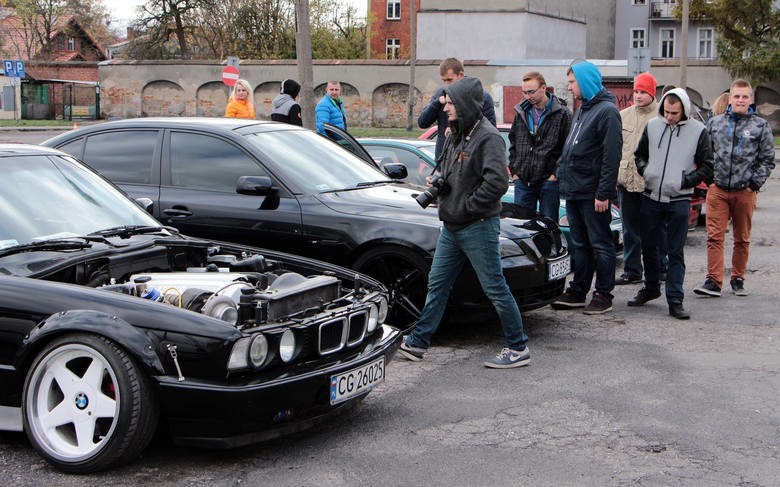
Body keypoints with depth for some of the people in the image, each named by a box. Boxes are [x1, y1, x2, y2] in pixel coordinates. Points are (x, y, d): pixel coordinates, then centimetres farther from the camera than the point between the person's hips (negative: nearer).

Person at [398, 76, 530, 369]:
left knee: (495, 288, -2)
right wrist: (437, 179, 5)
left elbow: (497, 182, -25)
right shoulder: (455, 135, 12)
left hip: (478, 226, -9)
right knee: (437, 284, 14)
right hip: (452, 226, 9)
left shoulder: (487, 137, -16)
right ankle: (417, 343, 23)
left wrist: (467, 207, -18)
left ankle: (518, 349, 8)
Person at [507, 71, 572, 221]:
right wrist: (514, 170, 9)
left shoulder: (562, 114, -5)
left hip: (549, 181, -4)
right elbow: (513, 144, 17)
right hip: (522, 180, 5)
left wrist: (557, 173, -11)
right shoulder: (521, 112, 10)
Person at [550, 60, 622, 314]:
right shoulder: (583, 109, 17)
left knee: (600, 245, 0)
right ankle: (577, 292, 19)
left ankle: (603, 294, 7)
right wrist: (563, 175, 14)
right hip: (574, 190, 9)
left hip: (592, 193, -9)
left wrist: (604, 193, -21)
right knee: (580, 244, 13)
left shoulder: (606, 111, -12)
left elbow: (611, 157, -18)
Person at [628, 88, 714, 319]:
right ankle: (651, 288, 32)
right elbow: (640, 154, 19)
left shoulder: (698, 131, -3)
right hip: (651, 198, 4)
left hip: (679, 201, -3)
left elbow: (707, 167, 1)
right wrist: (645, 171, 1)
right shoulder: (652, 126, 6)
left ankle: (675, 300, 3)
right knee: (648, 246, 13)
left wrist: (685, 182, -9)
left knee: (676, 252, -1)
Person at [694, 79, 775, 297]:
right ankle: (713, 281, -3)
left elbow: (767, 160, 5)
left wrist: (755, 183, -4)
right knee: (714, 237, -5)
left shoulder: (761, 126, 3)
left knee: (742, 239, 8)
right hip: (717, 189, 1)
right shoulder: (715, 122, 8)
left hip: (745, 191, -1)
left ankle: (738, 279, 20)